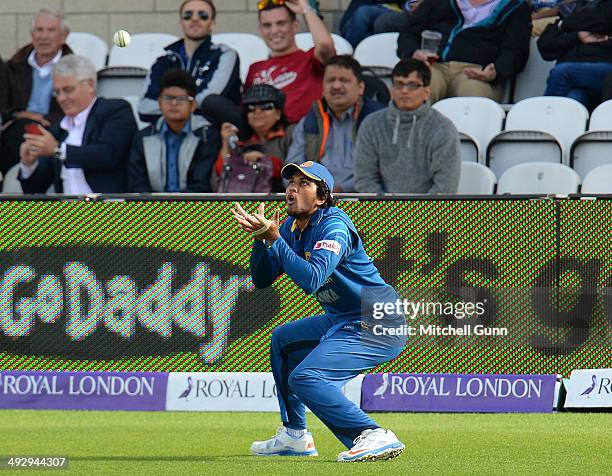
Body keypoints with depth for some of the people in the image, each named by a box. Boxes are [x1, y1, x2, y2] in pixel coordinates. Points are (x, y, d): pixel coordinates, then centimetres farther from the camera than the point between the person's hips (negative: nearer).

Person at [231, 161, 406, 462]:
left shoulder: (334, 227, -20)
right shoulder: (292, 228, 8)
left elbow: (311, 279, -33)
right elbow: (262, 279, 8)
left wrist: (275, 239, -29)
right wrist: (260, 239, -8)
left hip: (377, 326, -11)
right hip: (342, 321, 11)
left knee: (305, 378, -25)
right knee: (283, 340, 29)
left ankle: (373, 436, -31)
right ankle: (294, 435, 32)